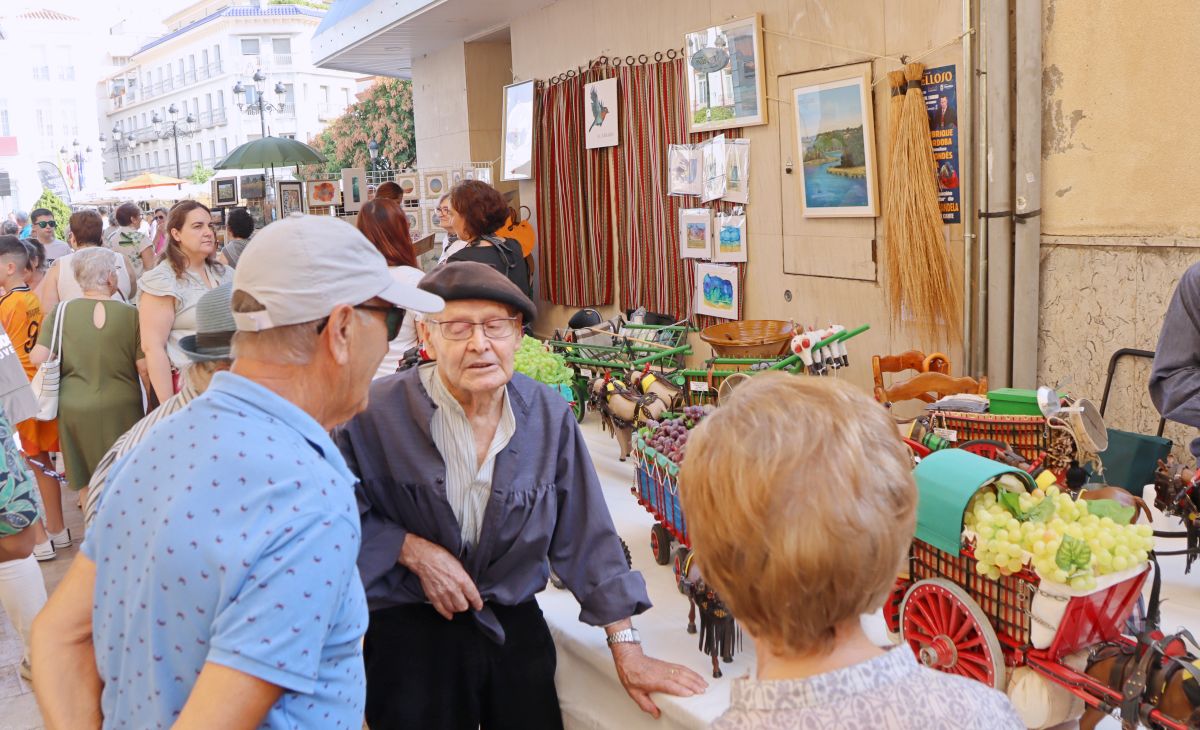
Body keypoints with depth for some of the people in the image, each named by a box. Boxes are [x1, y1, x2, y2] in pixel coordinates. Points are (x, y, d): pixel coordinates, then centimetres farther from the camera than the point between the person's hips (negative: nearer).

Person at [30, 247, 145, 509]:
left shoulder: (60, 313, -4)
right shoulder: (130, 314, -9)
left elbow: (38, 358, -9)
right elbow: (144, 368, -10)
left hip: (74, 408, 2)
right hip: (121, 408, -2)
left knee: (88, 481, 15)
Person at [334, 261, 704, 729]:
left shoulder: (549, 416, -7)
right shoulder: (376, 413, -16)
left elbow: (587, 535, -2)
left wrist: (627, 650, -3)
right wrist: (413, 551, -17)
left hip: (516, 626, 3)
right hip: (410, 634, -2)